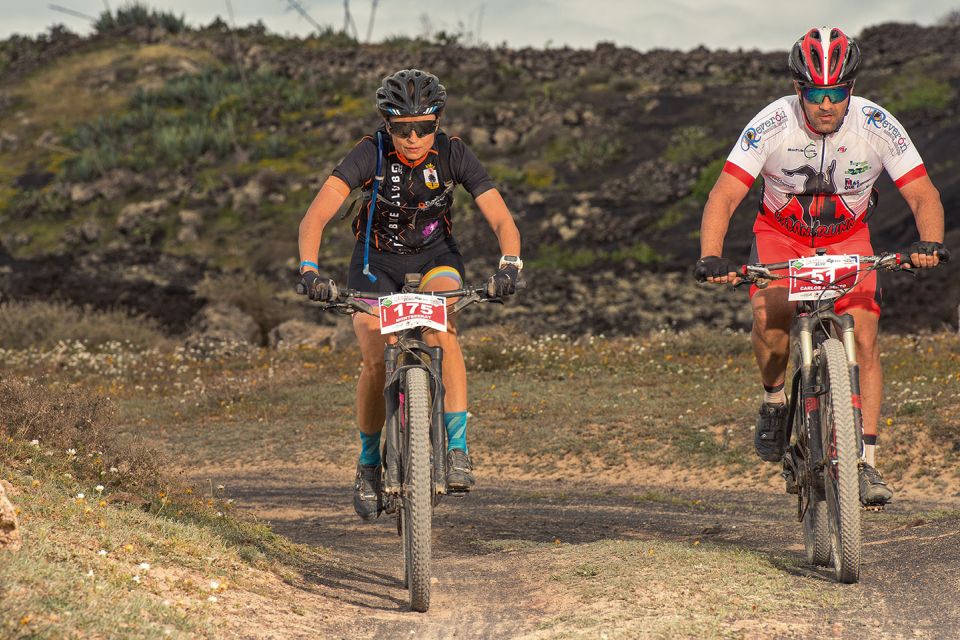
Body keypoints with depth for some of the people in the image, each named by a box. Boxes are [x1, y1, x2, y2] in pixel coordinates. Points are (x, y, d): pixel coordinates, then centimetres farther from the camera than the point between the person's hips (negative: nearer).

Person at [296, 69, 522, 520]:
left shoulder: (453, 154, -21)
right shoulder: (371, 154, -25)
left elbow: (502, 220, -24)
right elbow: (315, 217, -34)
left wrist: (509, 264, -44)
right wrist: (309, 270, -50)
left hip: (435, 255, 0)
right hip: (377, 261, 0)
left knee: (443, 331, -30)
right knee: (375, 361, -19)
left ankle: (457, 449, -25)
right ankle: (369, 462, 4)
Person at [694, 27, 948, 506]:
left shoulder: (877, 126, -23)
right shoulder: (772, 124, -26)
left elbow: (923, 195, -21)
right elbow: (723, 197, -29)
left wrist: (930, 243, -42)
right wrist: (710, 258, -46)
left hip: (847, 238, 1)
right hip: (781, 233, -1)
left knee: (862, 338, -17)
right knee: (770, 313, -29)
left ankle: (865, 464, -12)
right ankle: (774, 399, -1)